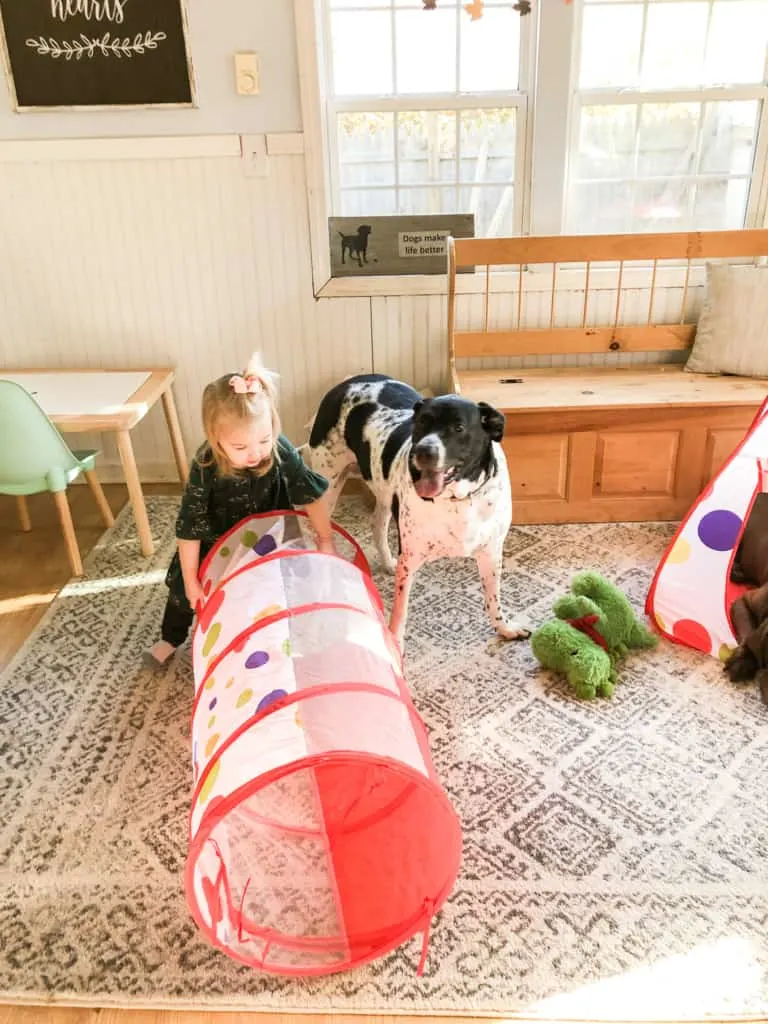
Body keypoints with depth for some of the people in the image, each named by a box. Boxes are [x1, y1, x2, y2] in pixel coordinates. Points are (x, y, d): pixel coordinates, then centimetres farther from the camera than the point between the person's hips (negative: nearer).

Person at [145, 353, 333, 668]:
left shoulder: (281, 451, -36)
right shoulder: (205, 468, -38)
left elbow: (312, 494, -21)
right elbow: (189, 527, -29)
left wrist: (325, 541, -14)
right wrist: (191, 582, -23)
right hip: (215, 539, 0)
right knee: (183, 586, 10)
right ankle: (171, 639, 36)